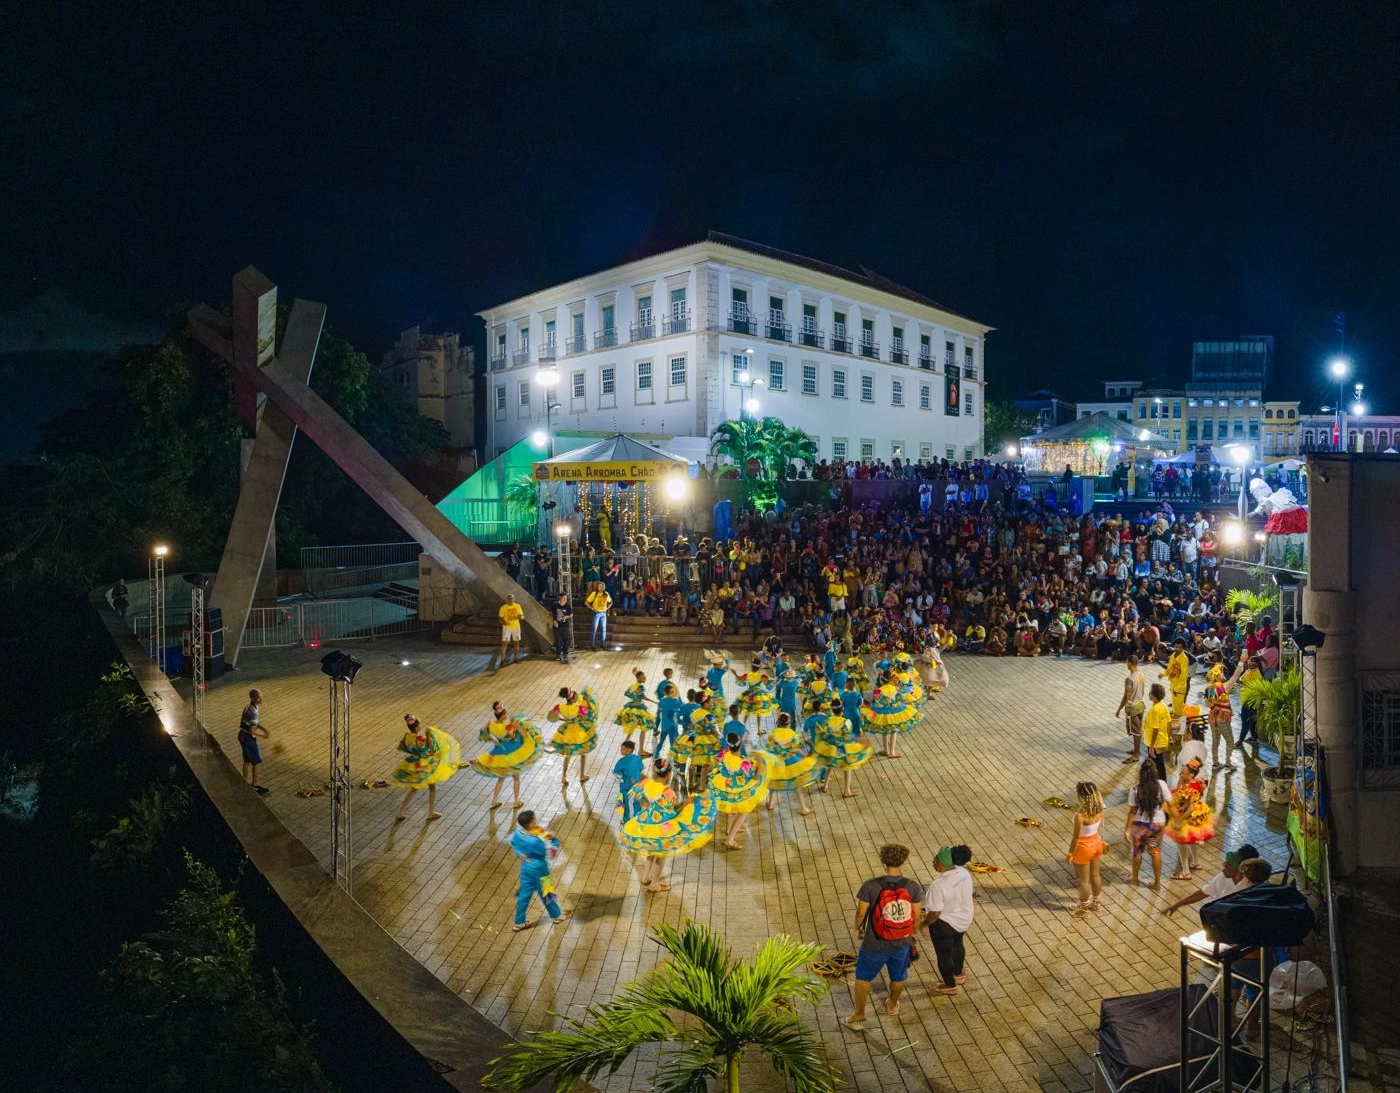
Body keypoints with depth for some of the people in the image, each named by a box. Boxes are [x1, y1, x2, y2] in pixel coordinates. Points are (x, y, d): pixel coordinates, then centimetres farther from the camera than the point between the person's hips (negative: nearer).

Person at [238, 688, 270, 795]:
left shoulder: (249, 707, 3)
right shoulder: (253, 712, -28)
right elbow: (252, 730, -28)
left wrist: (263, 729, 5)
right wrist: (262, 736, -13)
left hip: (243, 736, 9)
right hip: (249, 739, -9)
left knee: (247, 761, 20)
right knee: (257, 762, 4)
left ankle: (246, 783, 31)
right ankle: (255, 785, 13)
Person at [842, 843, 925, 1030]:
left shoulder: (871, 886, -23)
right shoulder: (913, 886, -16)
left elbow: (861, 912, -13)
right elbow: (916, 916, -6)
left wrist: (857, 928, 9)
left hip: (875, 944, -2)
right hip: (902, 943, 2)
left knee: (863, 977, 22)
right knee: (898, 976, 29)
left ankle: (859, 1016, 34)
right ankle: (893, 1006, 53)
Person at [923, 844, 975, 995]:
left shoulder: (938, 885, -35)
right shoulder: (964, 872, -14)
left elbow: (935, 914, -28)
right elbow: (966, 895, 2)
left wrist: (924, 923, -10)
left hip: (944, 924, -7)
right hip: (964, 918, 7)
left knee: (944, 954, 18)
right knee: (957, 944, 32)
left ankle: (950, 986, 39)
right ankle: (959, 974, 55)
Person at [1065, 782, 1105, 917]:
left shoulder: (1080, 815, -33)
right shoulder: (1099, 810, -13)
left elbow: (1076, 837, -23)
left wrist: (1070, 853, -10)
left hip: (1083, 848, -7)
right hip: (1096, 843, 7)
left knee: (1083, 880, 14)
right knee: (1095, 876, 26)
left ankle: (1083, 908, 32)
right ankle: (1095, 902, 45)